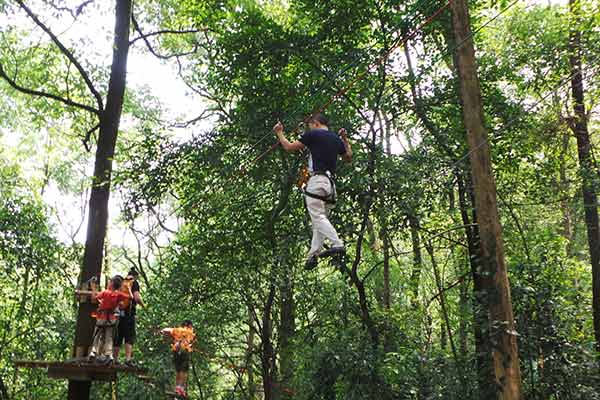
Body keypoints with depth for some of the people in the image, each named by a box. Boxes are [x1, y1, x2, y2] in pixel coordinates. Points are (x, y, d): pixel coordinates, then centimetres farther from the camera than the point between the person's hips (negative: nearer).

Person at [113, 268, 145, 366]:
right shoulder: (134, 283, 0)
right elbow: (136, 296, -11)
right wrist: (143, 305, 4)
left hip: (118, 312, 6)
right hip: (129, 313, -5)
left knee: (118, 337, 11)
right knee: (130, 337, -4)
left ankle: (115, 359, 14)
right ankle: (128, 359, -14)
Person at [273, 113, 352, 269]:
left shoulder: (312, 134, 0)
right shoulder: (336, 139, 18)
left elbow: (289, 147, 3)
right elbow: (349, 157, 31)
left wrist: (279, 133, 18)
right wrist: (345, 139, 37)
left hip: (317, 179, -7)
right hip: (331, 183, 7)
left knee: (318, 217, -11)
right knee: (321, 218, 8)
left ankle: (337, 244, -26)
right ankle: (313, 254, 3)